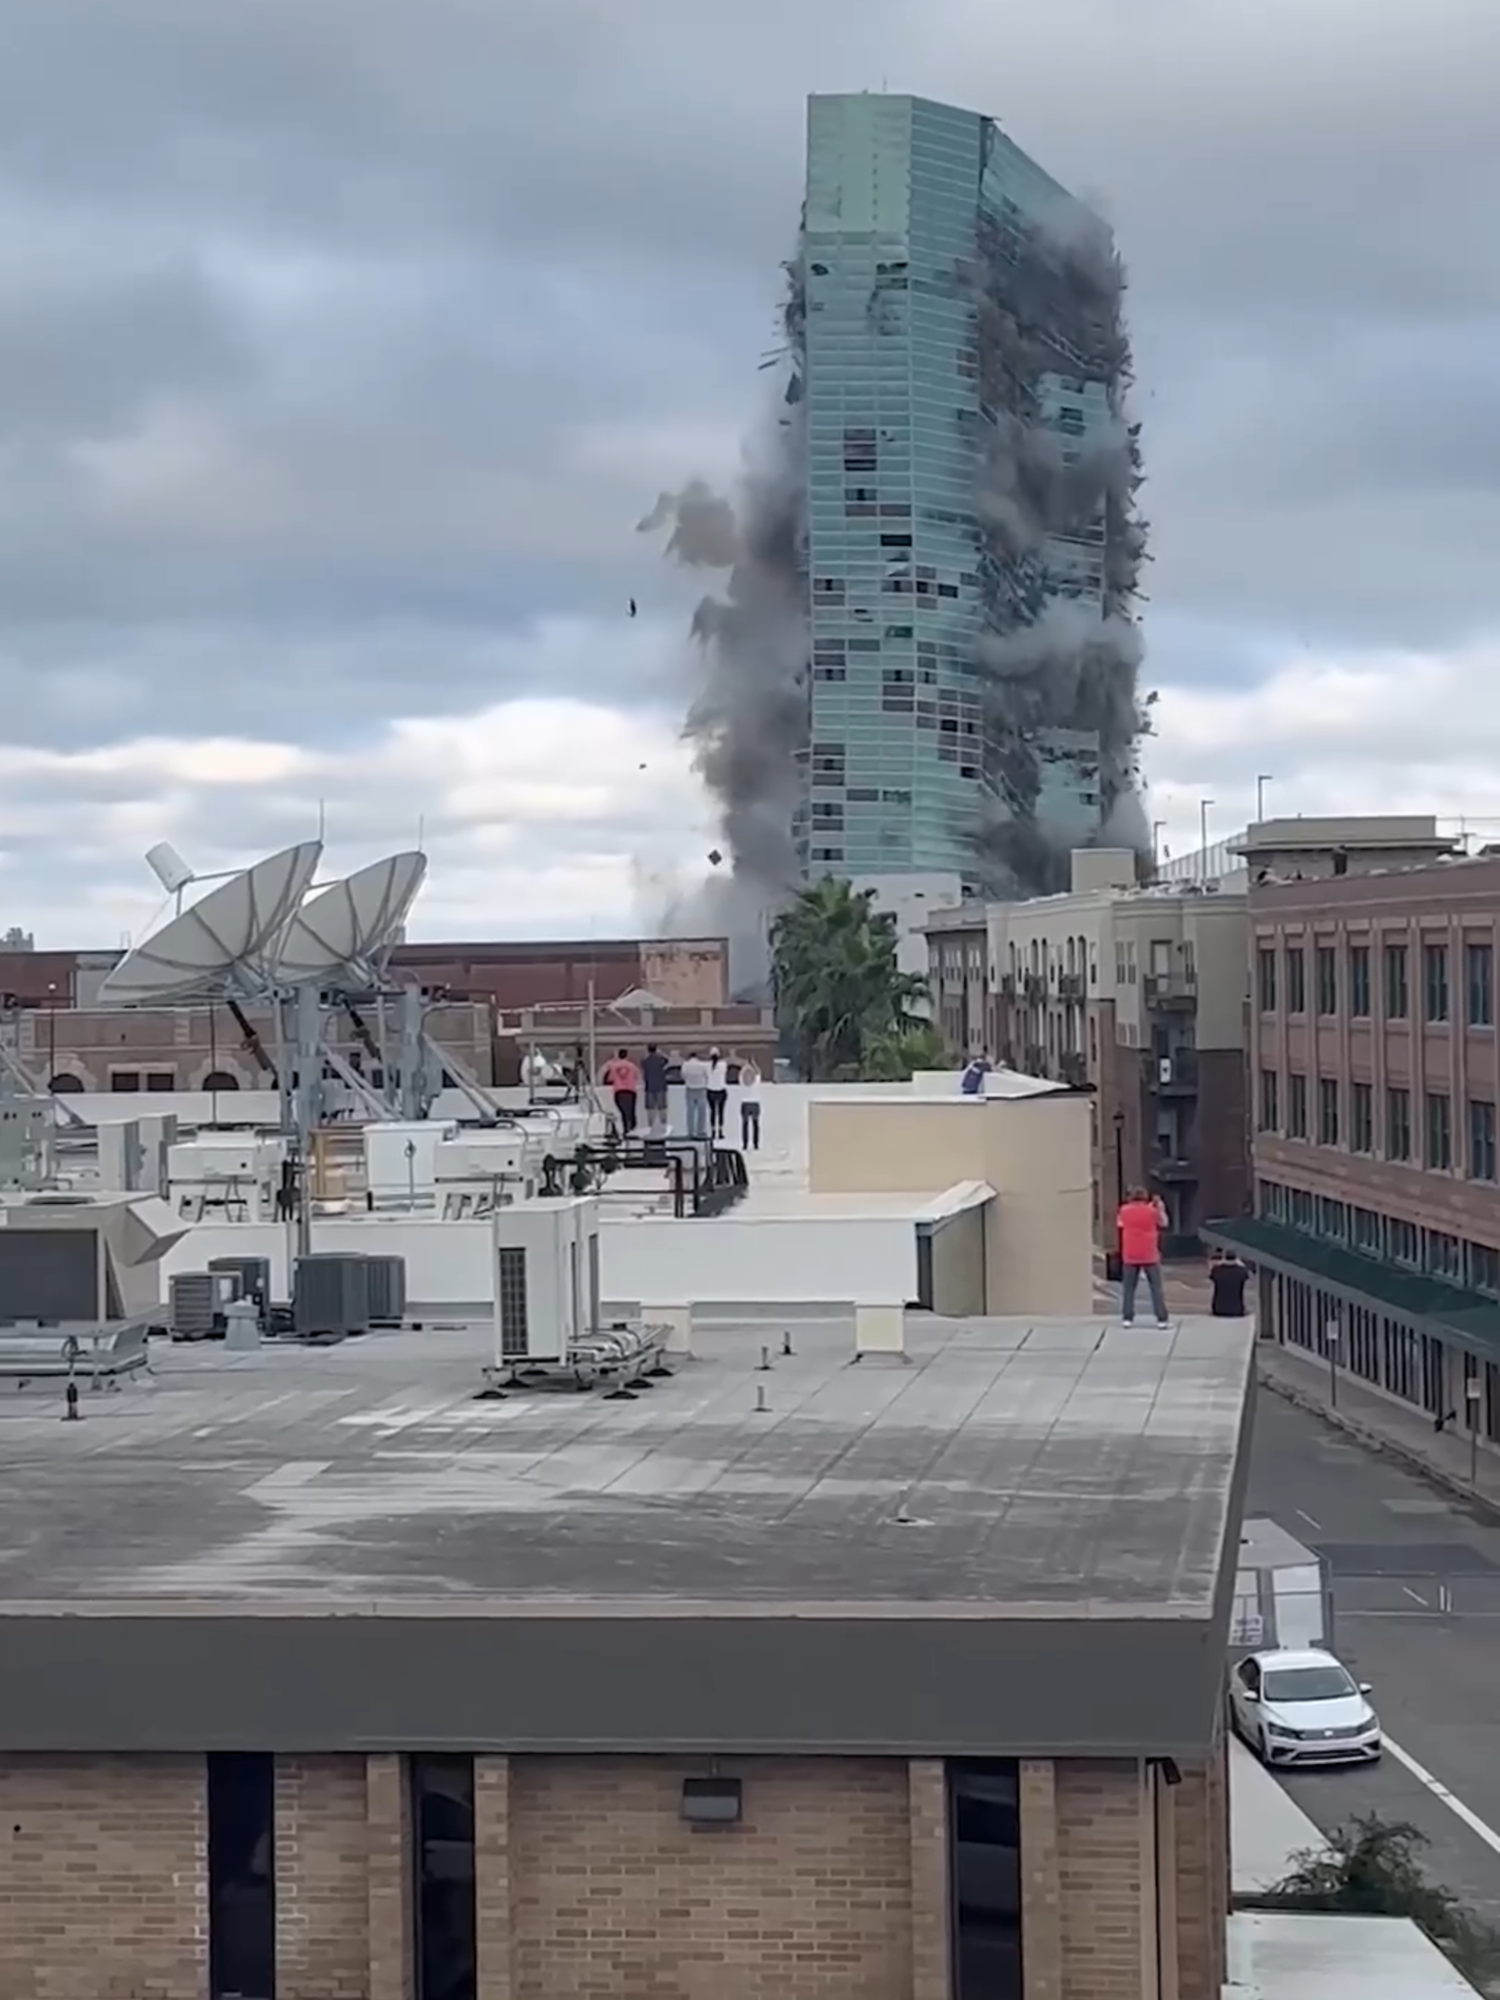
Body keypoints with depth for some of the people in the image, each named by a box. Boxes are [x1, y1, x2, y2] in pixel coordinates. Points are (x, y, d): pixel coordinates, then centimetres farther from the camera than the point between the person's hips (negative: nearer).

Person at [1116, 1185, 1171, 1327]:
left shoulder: (1125, 1211, -1)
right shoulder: (1151, 1211, -6)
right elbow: (1163, 1223, 9)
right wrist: (1160, 1208, 18)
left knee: (1129, 1287, 8)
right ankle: (1162, 1319, -3)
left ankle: (1127, 1318, 2)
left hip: (1130, 1256, 2)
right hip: (1149, 1255, -2)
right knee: (1156, 1287, 1)